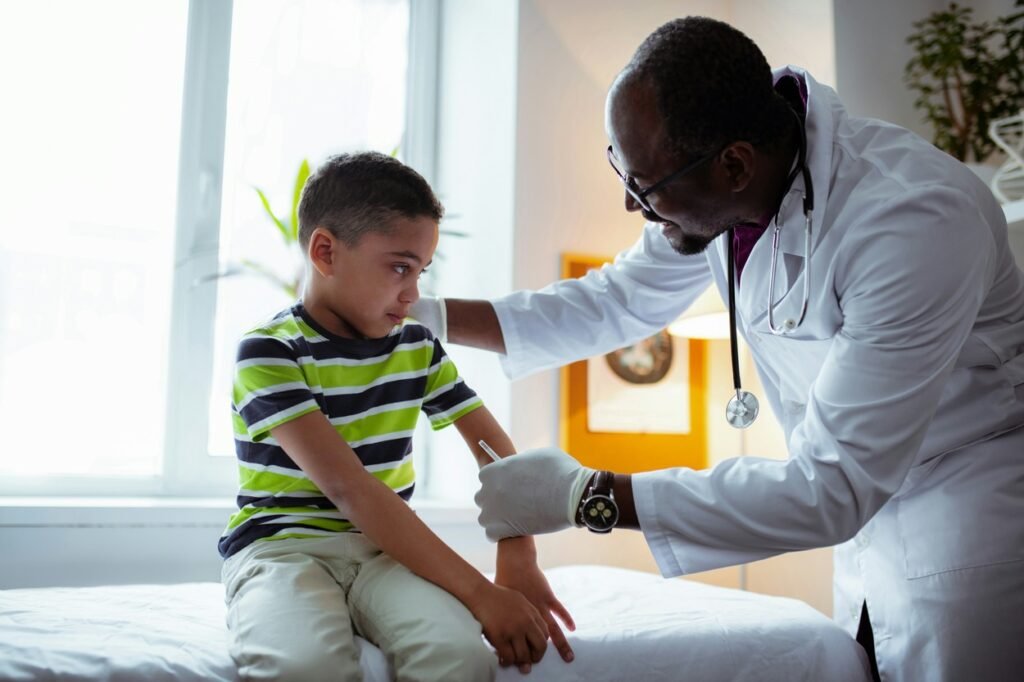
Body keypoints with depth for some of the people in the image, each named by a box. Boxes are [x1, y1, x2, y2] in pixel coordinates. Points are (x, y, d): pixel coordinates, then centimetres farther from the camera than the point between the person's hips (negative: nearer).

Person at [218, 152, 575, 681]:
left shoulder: (418, 347, 6)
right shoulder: (267, 352, -13)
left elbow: (494, 447, 8)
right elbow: (347, 486, -23)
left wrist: (518, 561, -10)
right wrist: (479, 593, -28)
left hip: (384, 548, 4)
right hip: (282, 545, -4)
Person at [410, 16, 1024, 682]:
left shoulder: (916, 222, -34)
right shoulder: (718, 186, -12)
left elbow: (829, 490, -33)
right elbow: (618, 299, 4)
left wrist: (584, 497, -32)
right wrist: (429, 314, -3)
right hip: (870, 497, 6)